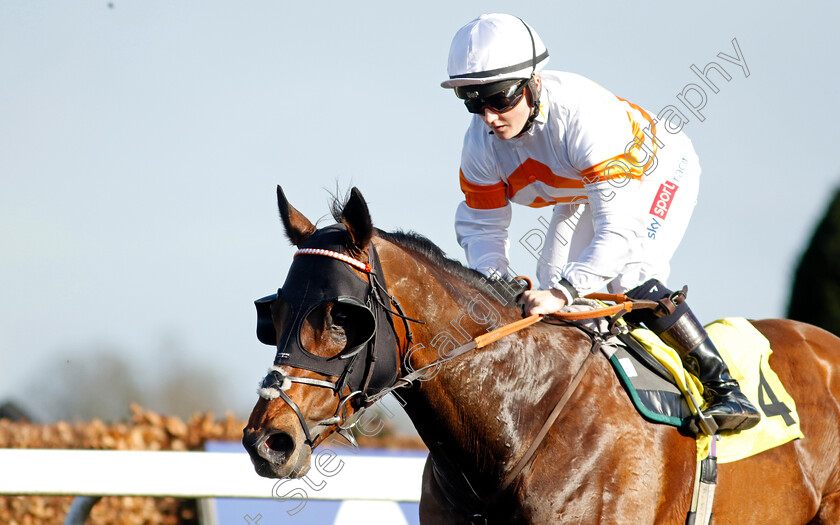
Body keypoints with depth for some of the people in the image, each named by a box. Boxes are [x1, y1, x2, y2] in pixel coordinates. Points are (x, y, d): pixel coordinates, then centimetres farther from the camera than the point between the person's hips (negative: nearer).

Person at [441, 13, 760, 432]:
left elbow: (621, 226, -48)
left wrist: (565, 291, -58)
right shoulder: (481, 144, -23)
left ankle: (724, 387, -20)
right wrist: (493, 283, -30)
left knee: (630, 279, -26)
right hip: (581, 191, 7)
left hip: (657, 174, -7)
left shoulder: (584, 114, -44)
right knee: (551, 284, -3)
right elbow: (482, 224, -9)